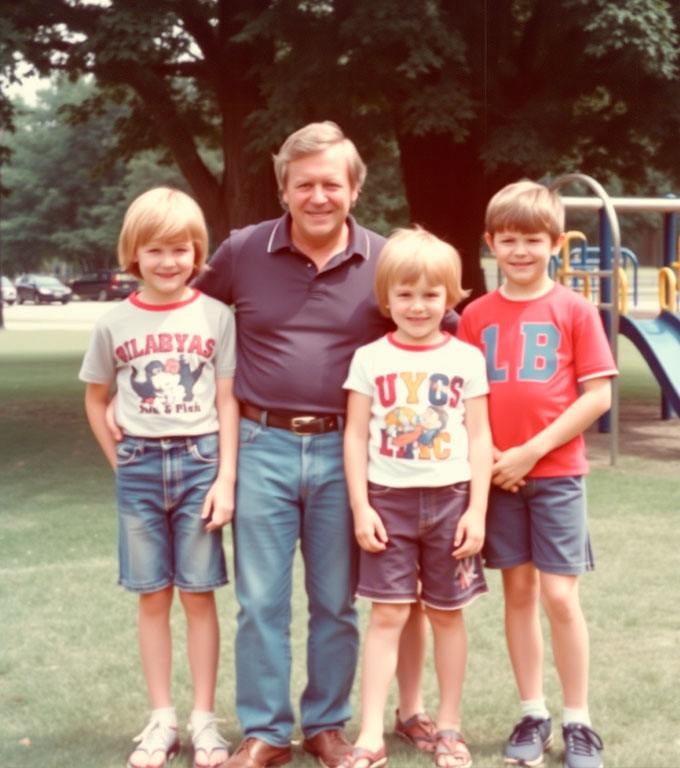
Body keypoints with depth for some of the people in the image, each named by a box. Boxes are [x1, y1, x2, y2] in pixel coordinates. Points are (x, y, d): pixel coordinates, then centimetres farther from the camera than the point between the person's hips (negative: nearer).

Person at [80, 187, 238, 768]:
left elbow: (228, 403, -1)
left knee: (199, 595, 4)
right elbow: (96, 399, 14)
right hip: (140, 468, 2)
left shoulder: (216, 316, -2)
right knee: (153, 597, 8)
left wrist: (226, 478, -7)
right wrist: (121, 462, 5)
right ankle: (162, 719, 16)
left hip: (199, 463, -1)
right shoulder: (115, 324, 2)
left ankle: (205, 719, 14)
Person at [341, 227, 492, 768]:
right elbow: (355, 436, 1)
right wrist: (360, 507, -6)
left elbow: (479, 439, 2)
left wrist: (477, 509, -5)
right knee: (388, 615, -1)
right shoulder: (370, 358, 1)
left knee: (447, 613, 9)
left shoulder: (466, 358, 2)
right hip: (389, 499, 0)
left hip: (450, 498, 1)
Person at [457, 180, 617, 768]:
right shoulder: (477, 316, 4)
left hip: (556, 472, -2)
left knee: (560, 596, -3)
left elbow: (598, 395, -7)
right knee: (518, 591, 9)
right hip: (496, 475, 3)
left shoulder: (575, 310, -3)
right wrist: (482, 456, -8)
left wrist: (533, 450, -12)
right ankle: (533, 715, 19)